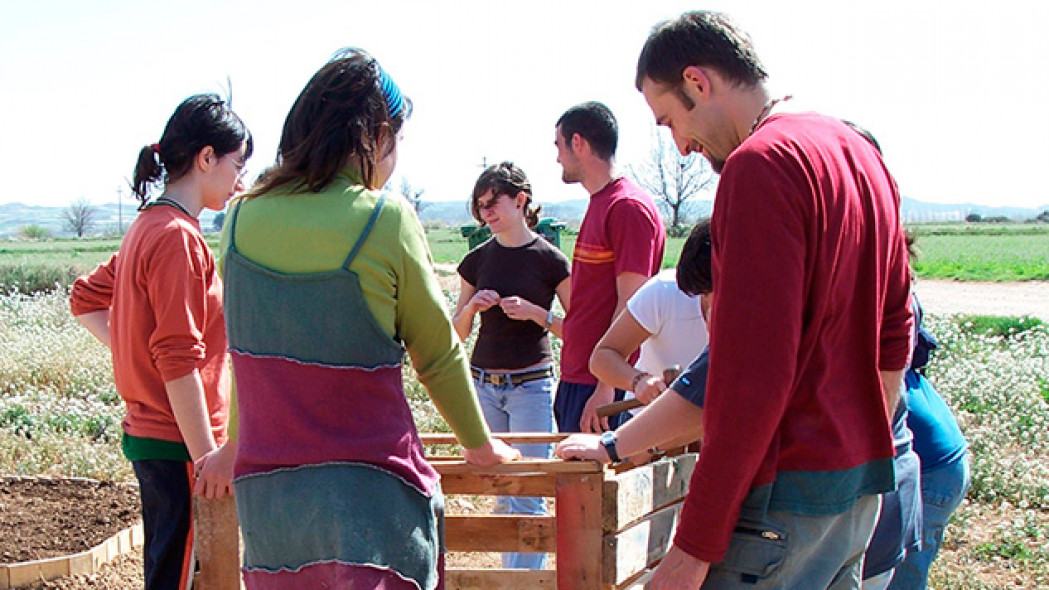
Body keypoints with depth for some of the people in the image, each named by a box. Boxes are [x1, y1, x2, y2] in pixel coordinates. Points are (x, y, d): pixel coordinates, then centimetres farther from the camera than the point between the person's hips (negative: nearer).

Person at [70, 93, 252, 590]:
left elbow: (84, 300, 22)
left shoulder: (148, 227, 12)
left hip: (148, 434, 10)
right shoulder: (178, 237, -17)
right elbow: (179, 359, -21)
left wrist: (135, 355, 13)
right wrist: (206, 453, -18)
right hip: (178, 445, -10)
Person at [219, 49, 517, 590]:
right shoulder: (386, 220, -10)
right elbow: (438, 354, 0)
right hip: (367, 500, -5)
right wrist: (479, 445, 16)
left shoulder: (242, 217, 3)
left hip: (264, 492, 5)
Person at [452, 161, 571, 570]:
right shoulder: (478, 261, 8)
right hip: (483, 384, 4)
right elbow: (457, 334, 13)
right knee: (501, 495, 10)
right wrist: (472, 306, -7)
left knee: (527, 497, -5)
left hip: (532, 385, -4)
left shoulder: (549, 260, -3)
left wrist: (535, 313, -16)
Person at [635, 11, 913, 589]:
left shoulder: (761, 164, -16)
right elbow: (895, 329, 19)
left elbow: (753, 380, -21)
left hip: (785, 496, -10)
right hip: (860, 487, 10)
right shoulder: (858, 151, 13)